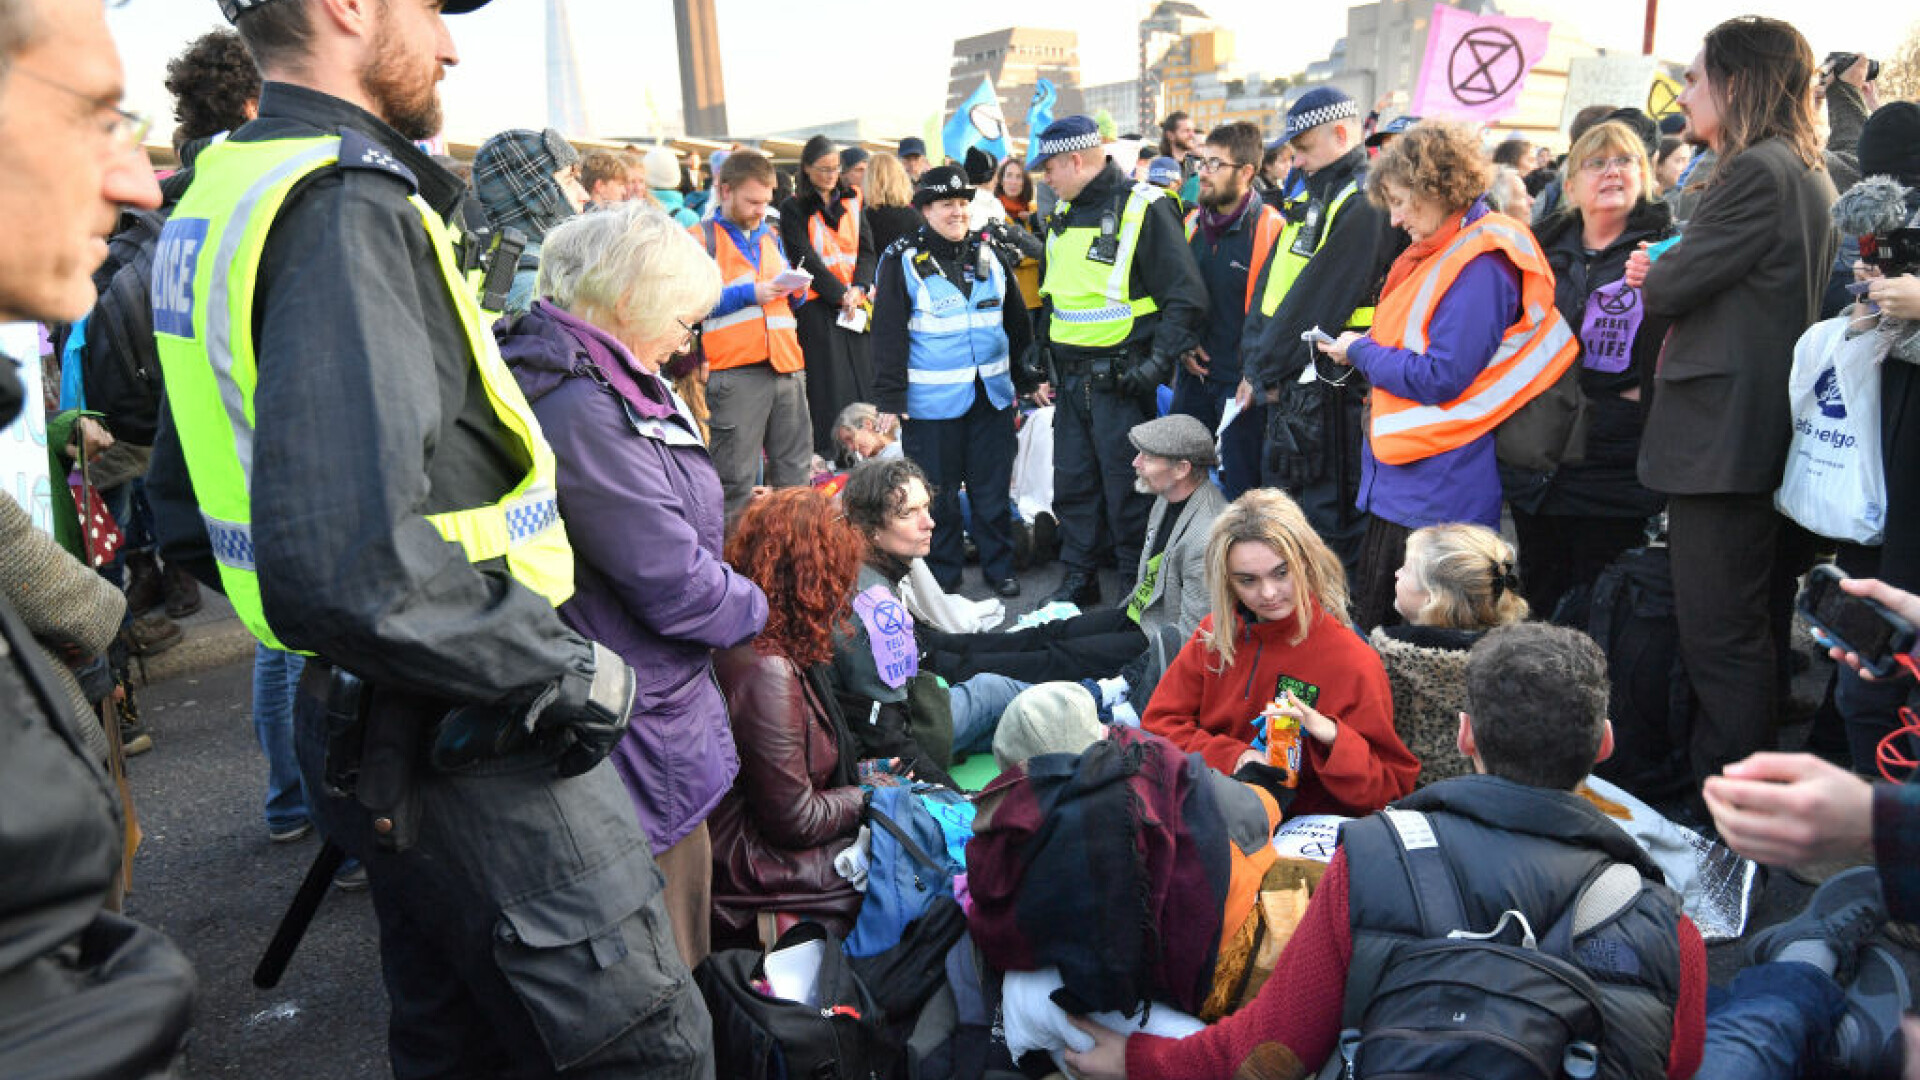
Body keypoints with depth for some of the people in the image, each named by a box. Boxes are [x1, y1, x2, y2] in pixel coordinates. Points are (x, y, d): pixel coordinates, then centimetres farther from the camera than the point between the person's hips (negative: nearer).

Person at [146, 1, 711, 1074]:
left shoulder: (221, 193, 11)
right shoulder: (344, 207, -20)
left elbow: (188, 508, 20)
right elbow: (351, 564, -32)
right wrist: (567, 670, -20)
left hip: (365, 729, 10)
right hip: (481, 747, -10)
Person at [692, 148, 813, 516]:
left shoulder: (771, 235, 22)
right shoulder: (701, 237, 2)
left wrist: (796, 290, 6)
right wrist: (750, 294, -13)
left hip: (786, 364, 6)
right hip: (735, 370, -6)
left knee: (795, 473, 10)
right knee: (736, 478, -4)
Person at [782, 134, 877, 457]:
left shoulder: (852, 202, 15)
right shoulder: (794, 209, 2)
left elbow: (866, 248, 9)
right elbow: (806, 258, -7)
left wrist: (858, 287, -9)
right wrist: (840, 294, -15)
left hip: (855, 301, 4)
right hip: (818, 304, -4)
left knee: (863, 375, 1)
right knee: (829, 382, -8)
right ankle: (827, 452, -4)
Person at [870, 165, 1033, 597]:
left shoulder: (987, 256, 10)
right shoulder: (902, 261, -5)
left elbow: (1018, 321, 18)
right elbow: (887, 334, -7)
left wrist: (1030, 377, 17)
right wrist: (889, 399, -12)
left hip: (992, 396, 4)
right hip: (932, 400, -4)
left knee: (993, 488, 10)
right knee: (938, 495, 6)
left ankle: (999, 566, 25)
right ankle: (943, 576, 20)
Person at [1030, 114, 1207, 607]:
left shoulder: (1142, 208, -11)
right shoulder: (1062, 216, 13)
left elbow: (1185, 296, -13)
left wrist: (1156, 362, -18)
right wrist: (1042, 351, 16)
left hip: (1120, 379, -7)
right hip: (1070, 378, 7)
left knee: (1127, 487, 1)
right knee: (1073, 483, 13)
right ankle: (1079, 580, 27)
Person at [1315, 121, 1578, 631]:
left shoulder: (1480, 265, -17)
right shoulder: (1436, 253, 14)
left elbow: (1442, 378, -21)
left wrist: (1360, 352, -9)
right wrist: (1368, 348, 6)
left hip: (1438, 491, -10)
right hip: (1401, 480, 10)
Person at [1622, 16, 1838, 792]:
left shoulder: (1757, 171, -15)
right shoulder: (1807, 172, 17)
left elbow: (1670, 289, -13)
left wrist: (1653, 274, 8)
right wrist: (1669, 275, 6)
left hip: (1721, 433, -10)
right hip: (1770, 431, 10)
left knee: (1720, 637, -4)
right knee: (1755, 629, 18)